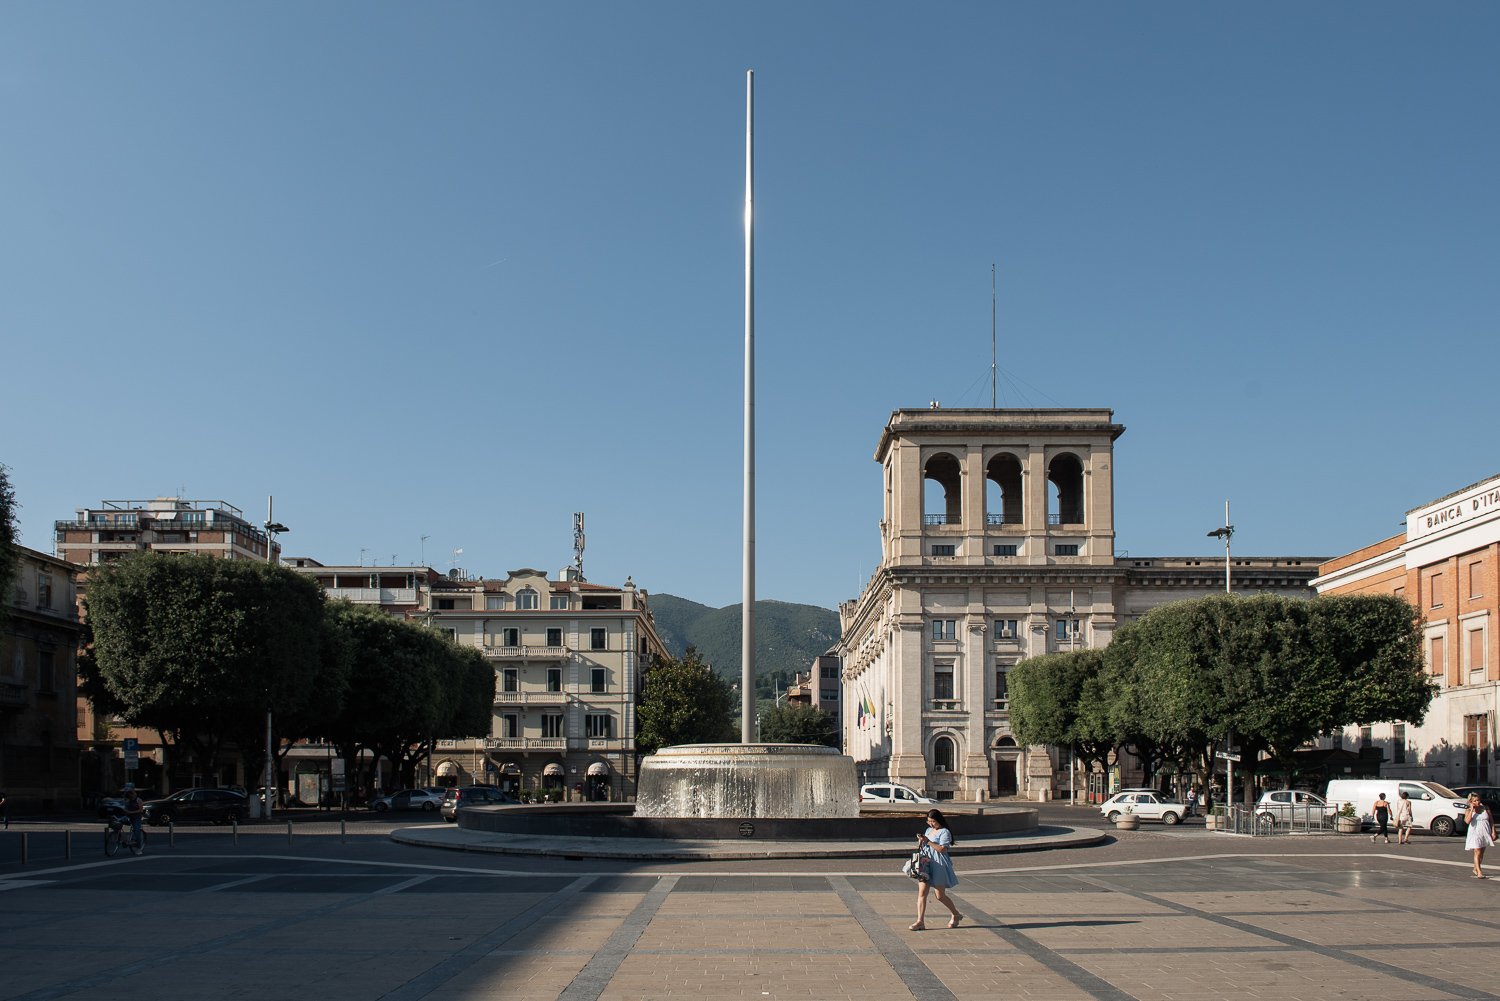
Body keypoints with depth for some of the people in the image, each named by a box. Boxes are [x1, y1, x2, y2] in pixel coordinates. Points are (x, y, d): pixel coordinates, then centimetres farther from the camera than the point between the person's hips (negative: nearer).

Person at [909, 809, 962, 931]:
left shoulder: (944, 832, -8)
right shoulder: (928, 830, 16)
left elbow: (943, 849, -19)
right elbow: (922, 848, 23)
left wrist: (928, 841, -20)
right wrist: (920, 842, 0)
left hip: (938, 866, -7)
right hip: (926, 865, 7)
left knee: (940, 896, 1)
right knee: (921, 893, -5)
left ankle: (956, 915, 24)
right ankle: (920, 922, -5)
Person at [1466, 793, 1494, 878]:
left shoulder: (1485, 809, 4)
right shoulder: (1468, 811, -4)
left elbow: (1491, 820, 8)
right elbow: (1467, 821, -22)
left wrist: (1493, 832, 0)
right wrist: (1472, 810, -19)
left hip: (1485, 833, 4)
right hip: (1475, 834, -4)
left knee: (1481, 853, 13)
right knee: (1477, 852, -13)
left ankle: (1475, 869, 30)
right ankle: (1479, 872, -15)